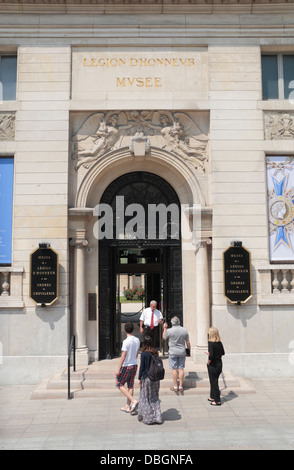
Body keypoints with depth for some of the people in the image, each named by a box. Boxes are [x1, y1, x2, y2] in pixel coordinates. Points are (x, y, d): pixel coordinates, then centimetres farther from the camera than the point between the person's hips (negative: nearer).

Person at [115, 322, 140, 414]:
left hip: (126, 366, -7)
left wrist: (118, 369, -14)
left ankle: (133, 401, -5)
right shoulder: (137, 340, 3)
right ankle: (127, 406, 19)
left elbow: (123, 356, -19)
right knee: (130, 386, 13)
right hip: (134, 365, 7)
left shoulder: (126, 341, -19)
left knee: (119, 384, 6)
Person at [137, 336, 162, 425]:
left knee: (146, 398, 8)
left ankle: (148, 418, 13)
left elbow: (142, 367, -11)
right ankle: (157, 417, 15)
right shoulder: (155, 352, 1)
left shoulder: (144, 353, -14)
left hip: (146, 377, -5)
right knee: (155, 397, 16)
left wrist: (139, 378, -2)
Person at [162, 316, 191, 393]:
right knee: (181, 369, 7)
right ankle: (181, 387, 11)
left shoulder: (169, 330, -11)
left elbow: (164, 338, 7)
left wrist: (165, 328, 15)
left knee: (174, 369, 3)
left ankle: (175, 387, 8)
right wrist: (189, 348, 21)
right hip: (182, 352, 3)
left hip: (173, 352, -3)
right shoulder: (184, 330, -2)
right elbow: (188, 342, 5)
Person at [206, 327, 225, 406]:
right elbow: (222, 353, 12)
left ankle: (217, 401, 11)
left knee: (214, 382, 4)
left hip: (213, 365, -7)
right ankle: (213, 397, 35)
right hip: (219, 363, 7)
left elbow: (211, 355, -27)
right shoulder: (219, 343, 1)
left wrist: (208, 362, -10)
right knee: (214, 381, 22)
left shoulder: (211, 343, -19)